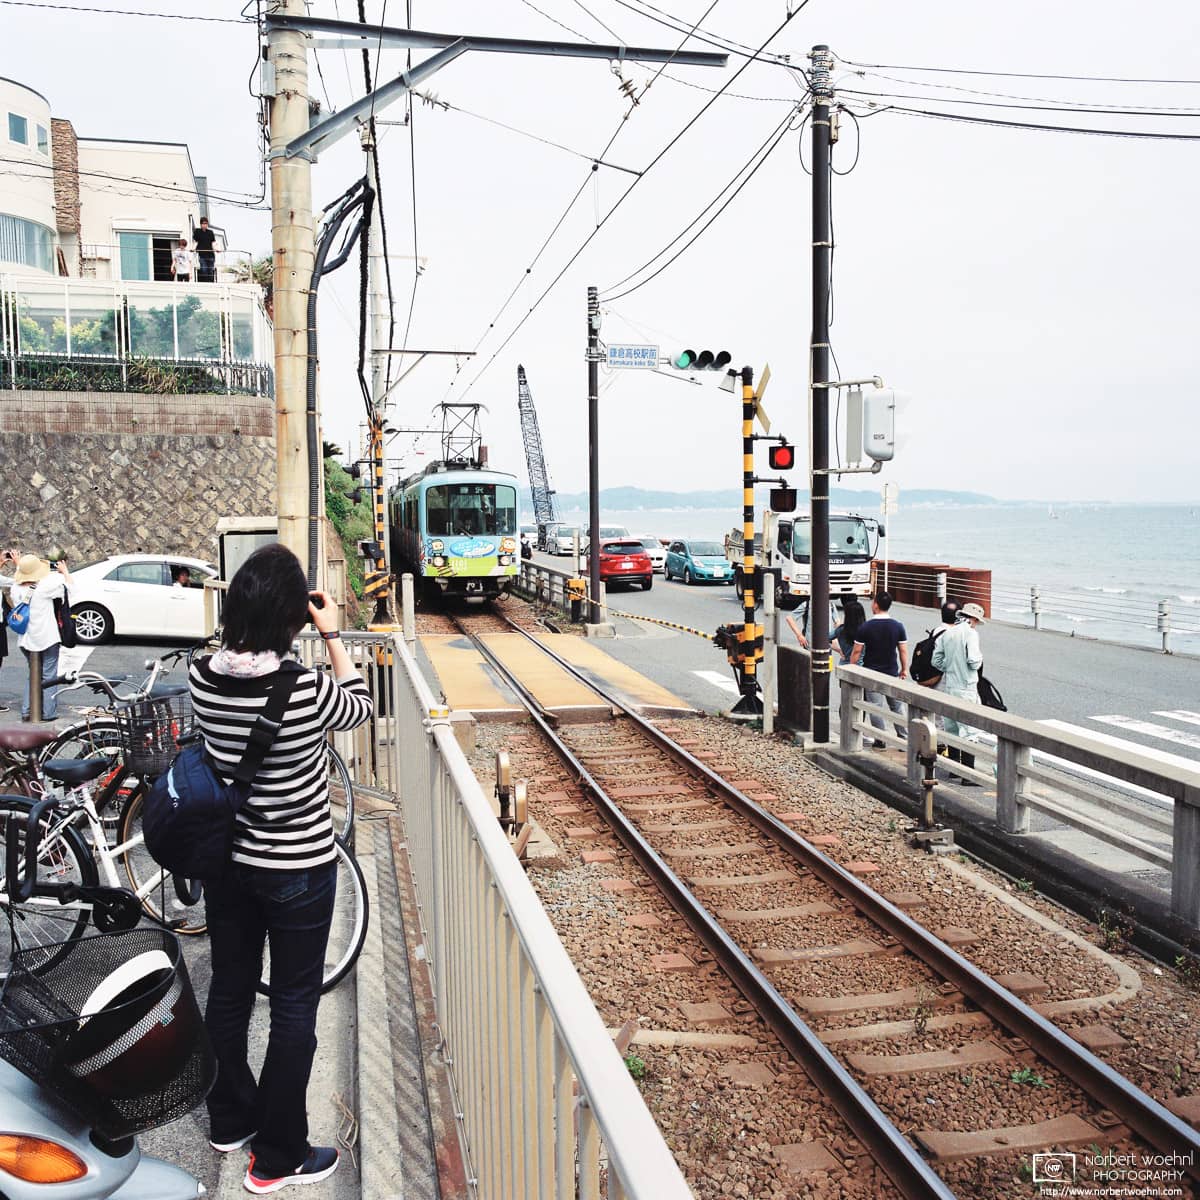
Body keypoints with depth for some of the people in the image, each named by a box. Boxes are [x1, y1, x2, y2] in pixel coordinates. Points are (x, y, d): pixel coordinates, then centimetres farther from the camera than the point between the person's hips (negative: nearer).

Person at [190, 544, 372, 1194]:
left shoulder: (202, 677, -12)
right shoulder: (307, 691, -27)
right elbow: (358, 706, -4)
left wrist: (252, 623, 4)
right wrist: (333, 635, 0)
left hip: (225, 860, 6)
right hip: (298, 870, -5)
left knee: (229, 989, 21)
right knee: (294, 1006, 10)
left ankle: (229, 1121, 42)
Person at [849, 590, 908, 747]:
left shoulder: (865, 627, -12)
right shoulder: (898, 626, -4)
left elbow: (856, 652, -8)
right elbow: (903, 650, 2)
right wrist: (904, 669, 13)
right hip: (892, 673, 3)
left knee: (875, 708, 3)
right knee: (897, 706, 14)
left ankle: (880, 741, 7)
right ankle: (903, 738, 17)